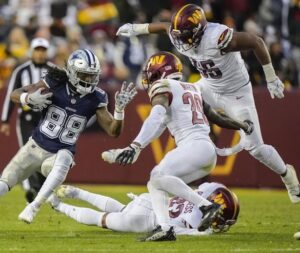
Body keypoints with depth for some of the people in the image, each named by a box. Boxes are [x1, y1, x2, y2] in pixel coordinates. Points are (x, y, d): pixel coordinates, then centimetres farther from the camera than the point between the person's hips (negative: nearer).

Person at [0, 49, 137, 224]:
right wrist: (29, 98, -31)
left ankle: (33, 207, -31)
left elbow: (114, 131, -6)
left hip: (59, 155, -1)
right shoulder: (55, 84, -13)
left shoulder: (95, 99, -8)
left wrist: (120, 109, -23)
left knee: (64, 159, -35)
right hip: (36, 146, 1)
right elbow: (15, 94, -8)